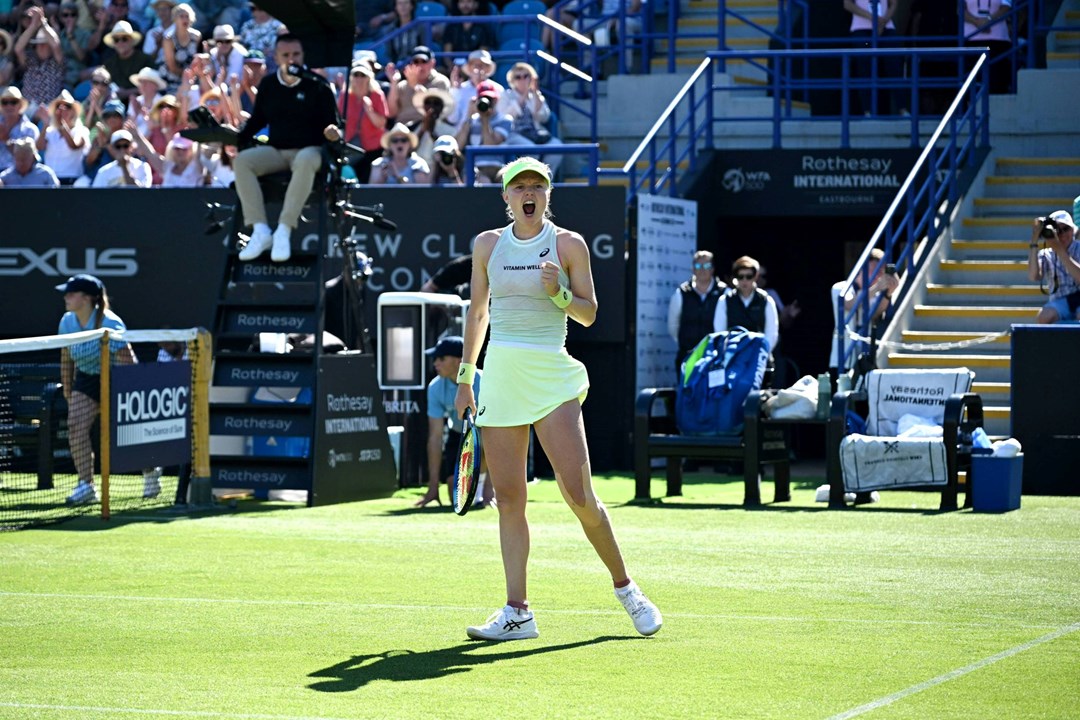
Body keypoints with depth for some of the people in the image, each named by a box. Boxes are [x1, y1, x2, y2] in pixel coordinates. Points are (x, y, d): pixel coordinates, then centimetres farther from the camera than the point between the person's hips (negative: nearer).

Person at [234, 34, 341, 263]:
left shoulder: (317, 87, -3)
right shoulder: (268, 85, 10)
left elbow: (332, 124, -4)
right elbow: (257, 120, 16)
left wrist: (334, 133, -29)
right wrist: (237, 139, -2)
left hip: (309, 150, -4)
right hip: (275, 150, 4)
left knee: (305, 161, -41)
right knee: (242, 161, -25)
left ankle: (284, 230, -42)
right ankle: (260, 230, -31)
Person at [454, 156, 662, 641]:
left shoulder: (569, 244, 1)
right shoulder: (487, 245, 10)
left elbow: (588, 315, 3)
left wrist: (558, 292, -16)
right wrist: (465, 376, 17)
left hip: (552, 379, -3)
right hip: (500, 377, 3)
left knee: (579, 495, -10)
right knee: (509, 499, 0)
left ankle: (625, 587, 9)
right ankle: (517, 613, 3)